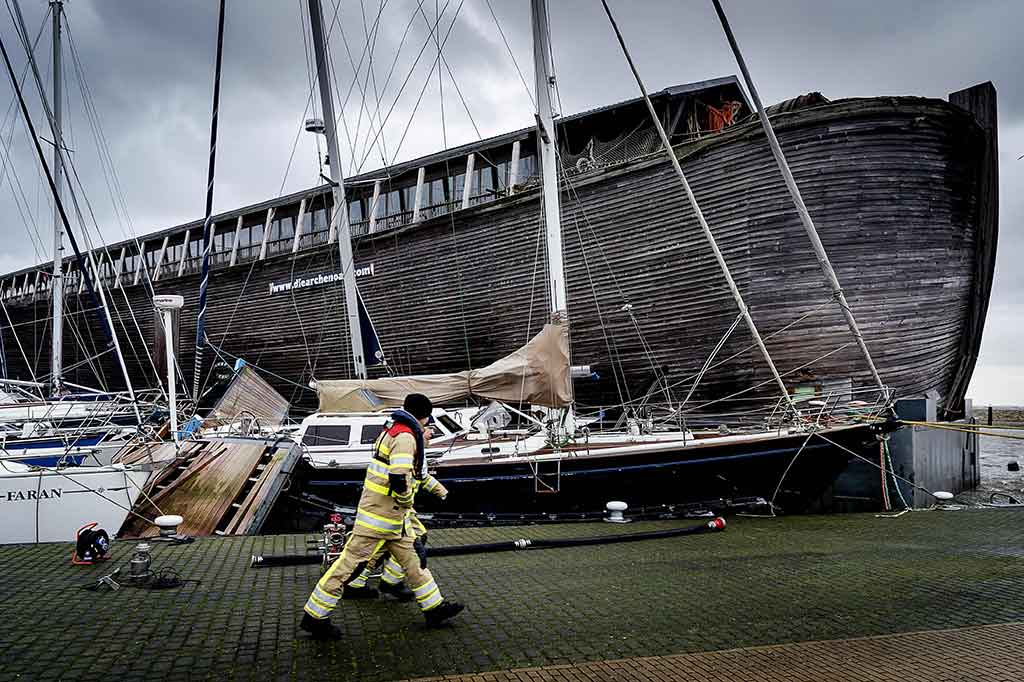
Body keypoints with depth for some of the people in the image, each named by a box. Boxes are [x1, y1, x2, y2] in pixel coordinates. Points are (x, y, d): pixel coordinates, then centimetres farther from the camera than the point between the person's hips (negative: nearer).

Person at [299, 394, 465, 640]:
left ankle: (434, 606, 24)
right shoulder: (406, 436, -18)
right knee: (352, 562, -3)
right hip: (381, 514, -10)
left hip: (393, 515, 10)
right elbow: (399, 479, -28)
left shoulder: (393, 430, 14)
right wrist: (406, 503, -11)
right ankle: (314, 616, 6)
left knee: (412, 558, 15)